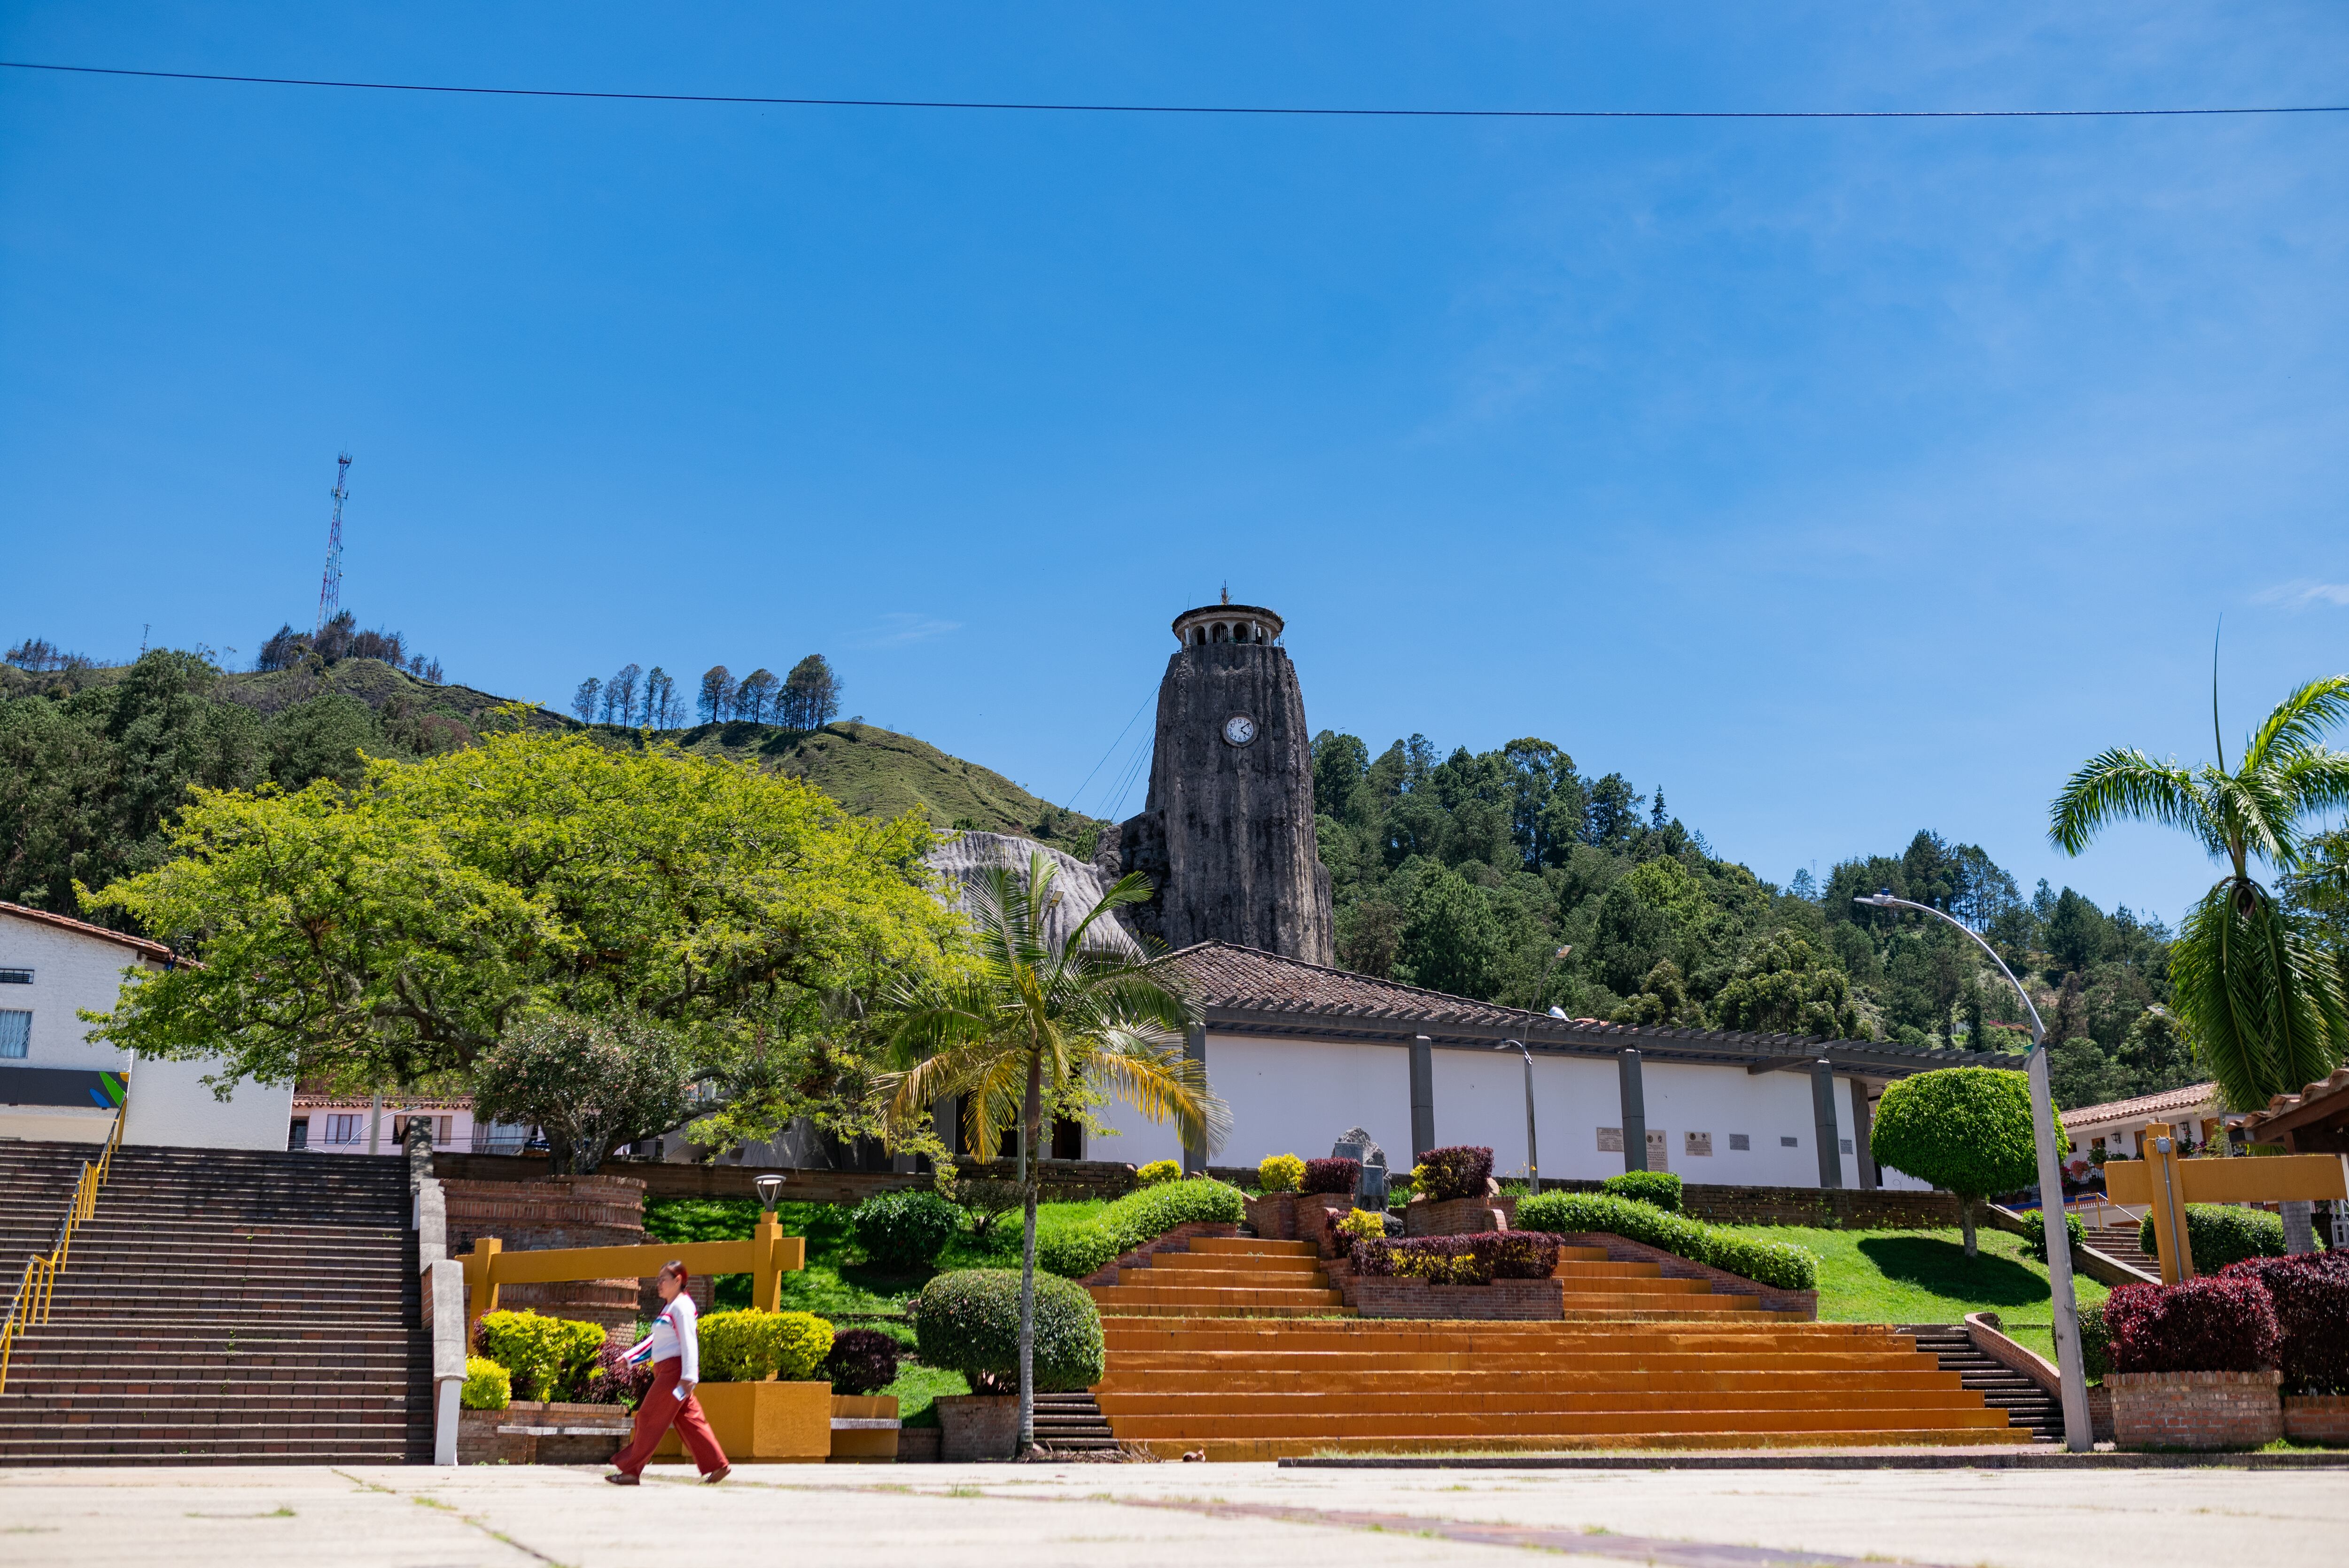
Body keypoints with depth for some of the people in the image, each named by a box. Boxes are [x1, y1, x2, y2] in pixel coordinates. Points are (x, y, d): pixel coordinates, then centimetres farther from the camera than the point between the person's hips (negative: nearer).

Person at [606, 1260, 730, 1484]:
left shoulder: (682, 1306, -12)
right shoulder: (670, 1307, 18)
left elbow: (689, 1343, -19)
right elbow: (656, 1340, 24)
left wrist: (689, 1377, -25)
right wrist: (630, 1357, 20)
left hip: (675, 1370, -10)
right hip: (667, 1372, 10)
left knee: (649, 1419, -5)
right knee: (690, 1421, 9)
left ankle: (630, 1471, 1)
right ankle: (717, 1465, 12)